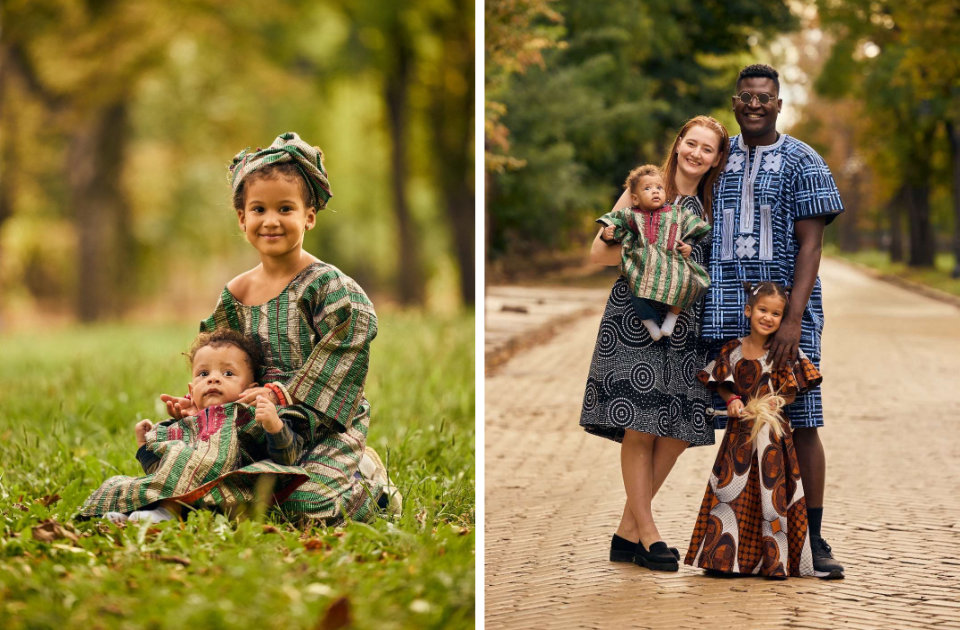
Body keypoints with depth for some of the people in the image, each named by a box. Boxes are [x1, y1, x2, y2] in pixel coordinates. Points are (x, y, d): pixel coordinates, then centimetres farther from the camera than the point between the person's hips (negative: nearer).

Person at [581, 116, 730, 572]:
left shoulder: (709, 206, 16)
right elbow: (598, 252, -1)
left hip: (686, 325, 5)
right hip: (638, 318, -5)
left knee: (678, 431, -1)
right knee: (640, 428, -7)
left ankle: (628, 533, 9)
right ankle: (646, 534, 3)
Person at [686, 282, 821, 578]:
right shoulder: (733, 349, 2)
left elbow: (793, 391, 0)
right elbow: (721, 384, 10)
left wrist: (777, 401, -17)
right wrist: (731, 400, -8)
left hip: (772, 431, -2)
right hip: (740, 431, 2)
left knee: (772, 492, -1)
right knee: (729, 492, 2)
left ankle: (774, 561, 4)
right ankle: (724, 556, 10)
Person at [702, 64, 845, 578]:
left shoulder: (802, 163, 0)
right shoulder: (719, 159, 12)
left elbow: (810, 244, -6)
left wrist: (793, 318, -17)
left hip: (785, 310, -3)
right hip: (726, 315, 3)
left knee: (801, 424, -4)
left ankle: (813, 541, 2)